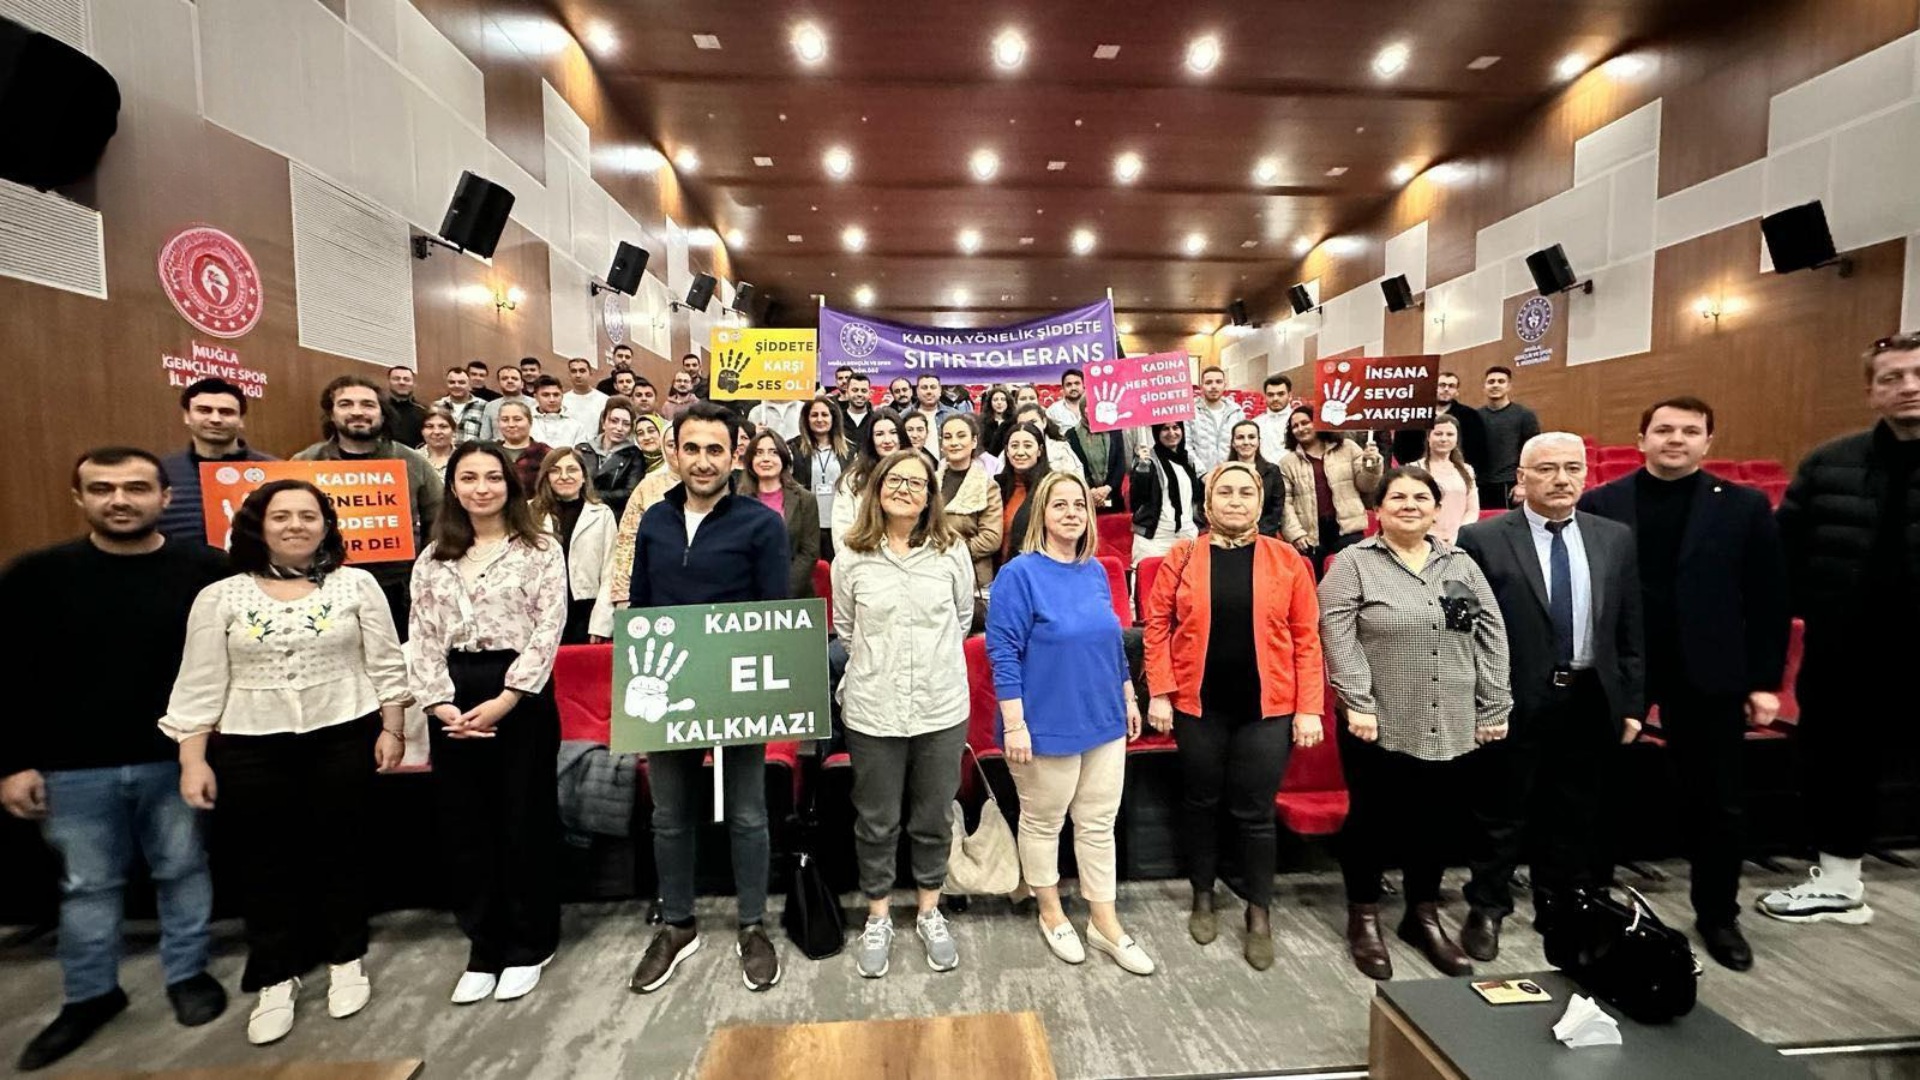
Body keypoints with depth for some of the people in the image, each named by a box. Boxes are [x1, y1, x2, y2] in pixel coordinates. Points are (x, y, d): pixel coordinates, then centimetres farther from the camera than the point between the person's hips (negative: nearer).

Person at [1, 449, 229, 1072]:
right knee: (87, 885, 16)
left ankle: (188, 974, 32)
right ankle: (91, 995, 35)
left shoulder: (206, 570, -7)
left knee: (182, 872, 13)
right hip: (72, 766, 1)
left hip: (177, 759, -1)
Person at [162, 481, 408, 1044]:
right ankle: (277, 979, 29)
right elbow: (199, 684, 3)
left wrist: (392, 729, -3)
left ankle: (346, 961, 30)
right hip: (250, 750, 1)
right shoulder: (221, 596, 2)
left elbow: (386, 664, 1)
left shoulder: (357, 585, -1)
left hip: (342, 741, -1)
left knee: (341, 853, 11)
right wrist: (193, 759, -1)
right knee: (266, 862, 11)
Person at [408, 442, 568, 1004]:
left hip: (521, 697, -4)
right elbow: (423, 638, 6)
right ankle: (483, 947, 27)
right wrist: (441, 703, -8)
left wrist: (504, 700, -15)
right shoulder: (433, 559, 10)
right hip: (453, 702, 4)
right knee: (463, 824, 11)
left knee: (525, 821, 4)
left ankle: (527, 946, 22)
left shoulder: (541, 550, -2)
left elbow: (548, 630, -9)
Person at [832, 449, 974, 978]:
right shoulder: (852, 558, -4)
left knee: (932, 820, 16)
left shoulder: (951, 551, -3)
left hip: (942, 709, 1)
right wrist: (878, 663, 10)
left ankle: (930, 913, 38)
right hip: (872, 711, 0)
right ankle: (877, 919, 36)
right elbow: (844, 628, 9)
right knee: (876, 823, 15)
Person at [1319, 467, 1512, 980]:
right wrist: (1357, 703, -16)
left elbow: (1491, 636, 7)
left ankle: (1423, 916, 34)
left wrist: (1494, 708, 2)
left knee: (1439, 823, 14)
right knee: (1372, 821, 8)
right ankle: (1363, 918, 26)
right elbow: (1338, 636, -11)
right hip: (1379, 726, -4)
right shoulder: (1353, 563, -4)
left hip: (1450, 729, 4)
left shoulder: (1461, 565, 9)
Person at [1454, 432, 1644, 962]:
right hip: (1514, 702, -4)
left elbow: (1630, 630, 8)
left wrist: (1632, 703, 6)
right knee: (1500, 816, 9)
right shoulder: (1482, 540, -9)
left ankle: (1561, 913, 34)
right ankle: (1487, 911, 26)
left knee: (1575, 818, 16)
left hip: (1589, 702, 4)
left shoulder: (1616, 539, 6)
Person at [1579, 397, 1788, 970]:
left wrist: (1765, 681, -2)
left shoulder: (1744, 506, 2)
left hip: (1709, 676, 1)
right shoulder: (1599, 505, -2)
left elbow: (1768, 599, 2)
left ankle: (1718, 915, 32)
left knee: (1716, 803, 12)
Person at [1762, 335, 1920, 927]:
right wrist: (1814, 610, -3)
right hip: (1841, 655, 3)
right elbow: (1786, 544, 5)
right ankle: (1839, 882, 32)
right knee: (1836, 765, 15)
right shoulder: (1827, 464, 1)